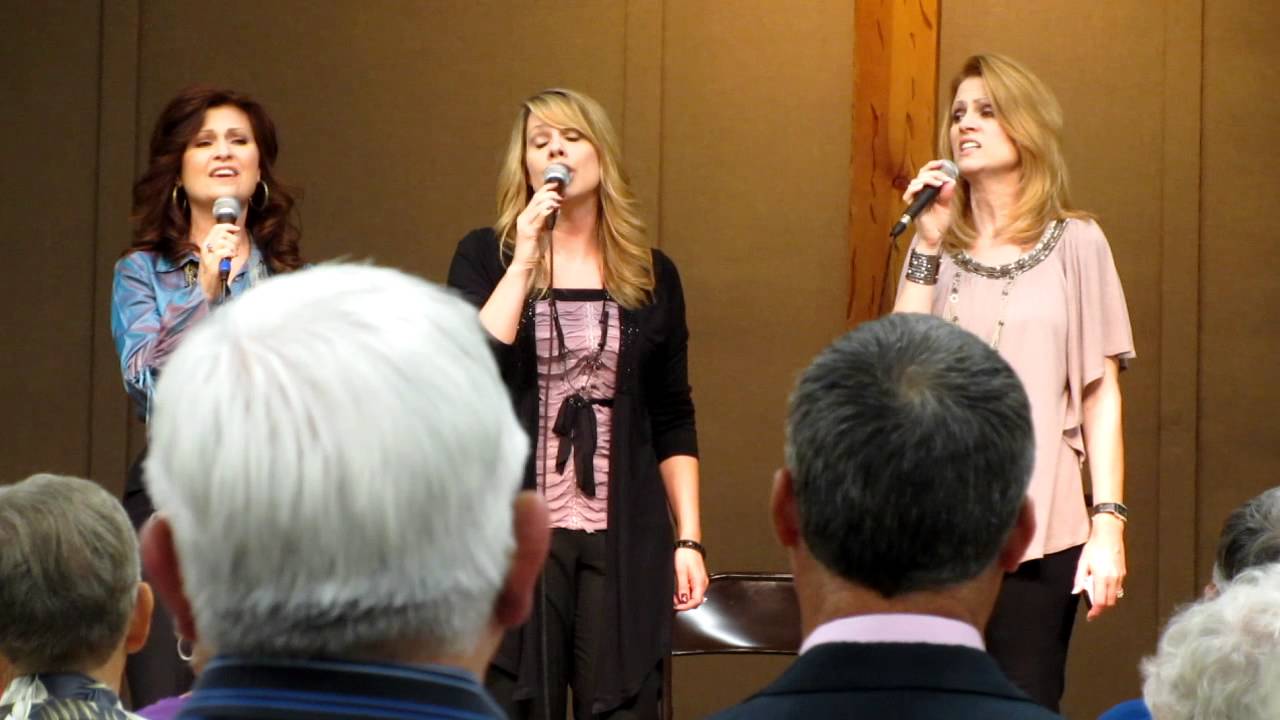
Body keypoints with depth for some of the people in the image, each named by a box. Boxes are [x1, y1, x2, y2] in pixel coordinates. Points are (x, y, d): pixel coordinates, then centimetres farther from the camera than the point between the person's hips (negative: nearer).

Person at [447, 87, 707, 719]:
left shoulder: (650, 275, 9)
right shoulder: (485, 257, 4)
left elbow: (673, 423, 11)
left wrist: (689, 539, 6)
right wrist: (523, 262, -12)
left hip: (624, 540, 1)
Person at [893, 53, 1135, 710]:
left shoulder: (1074, 244, 5)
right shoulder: (940, 250, 13)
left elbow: (1101, 395, 2)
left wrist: (1108, 522, -5)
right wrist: (928, 245, -3)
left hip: (1039, 529, -3)